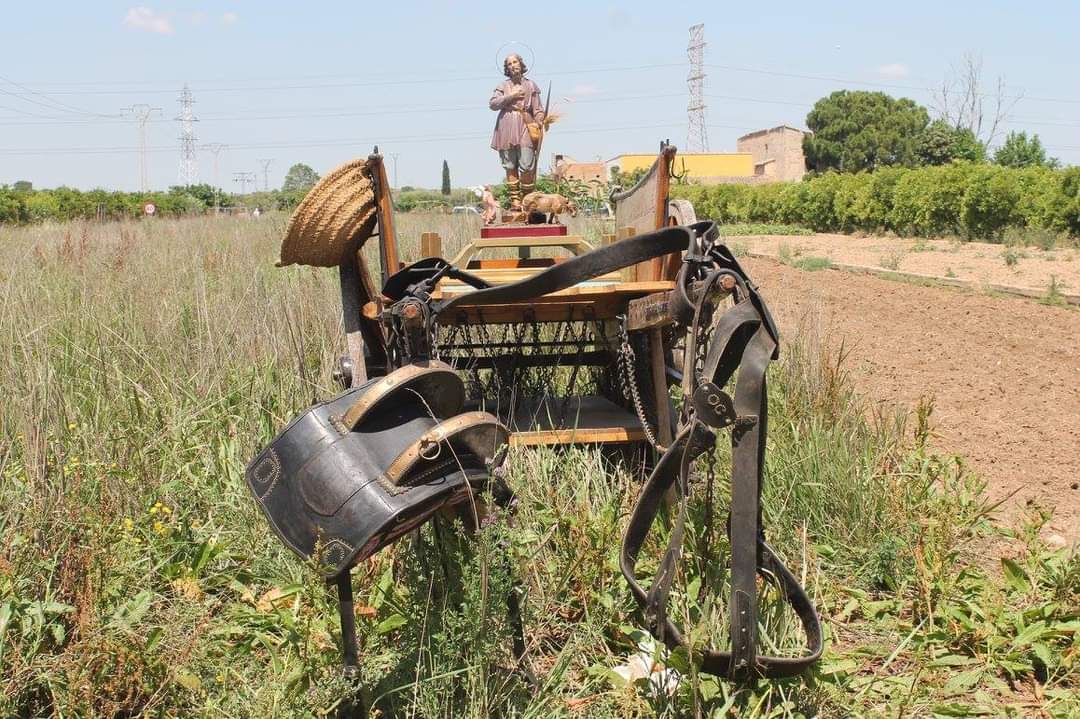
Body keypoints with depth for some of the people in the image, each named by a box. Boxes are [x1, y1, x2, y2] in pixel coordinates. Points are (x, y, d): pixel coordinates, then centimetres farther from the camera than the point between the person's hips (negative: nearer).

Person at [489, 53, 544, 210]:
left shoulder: (531, 85, 13)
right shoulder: (503, 85, 13)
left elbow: (538, 109, 10)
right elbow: (492, 104, 1)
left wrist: (540, 122, -8)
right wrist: (510, 97, -7)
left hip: (526, 127, -1)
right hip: (507, 129, 1)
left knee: (527, 166, -11)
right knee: (510, 166, -1)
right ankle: (515, 199, 3)